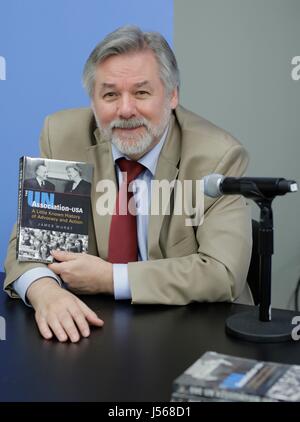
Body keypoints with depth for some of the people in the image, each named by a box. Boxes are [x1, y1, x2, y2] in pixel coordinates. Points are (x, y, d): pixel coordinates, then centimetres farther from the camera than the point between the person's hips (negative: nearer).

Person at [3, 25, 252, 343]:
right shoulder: (63, 136, -5)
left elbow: (223, 274, -20)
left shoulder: (218, 158, -14)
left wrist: (110, 279, -21)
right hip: (92, 325, 3)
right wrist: (44, 289, -26)